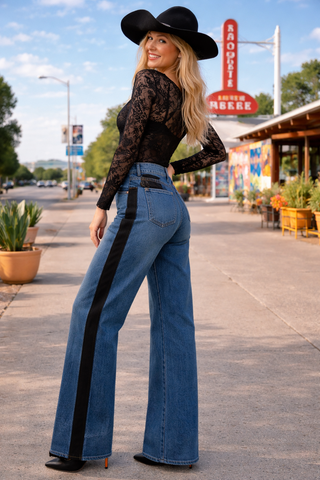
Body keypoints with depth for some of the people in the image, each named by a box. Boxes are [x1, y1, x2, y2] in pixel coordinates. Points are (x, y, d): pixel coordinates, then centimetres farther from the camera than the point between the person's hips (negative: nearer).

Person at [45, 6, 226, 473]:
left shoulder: (148, 81, -4)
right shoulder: (188, 97, 19)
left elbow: (128, 146, -10)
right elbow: (217, 151, 27)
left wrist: (102, 206, -6)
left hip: (143, 201, -9)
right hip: (173, 206, 9)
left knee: (94, 311, -5)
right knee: (173, 322, 5)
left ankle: (79, 444, -3)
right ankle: (172, 445, 9)